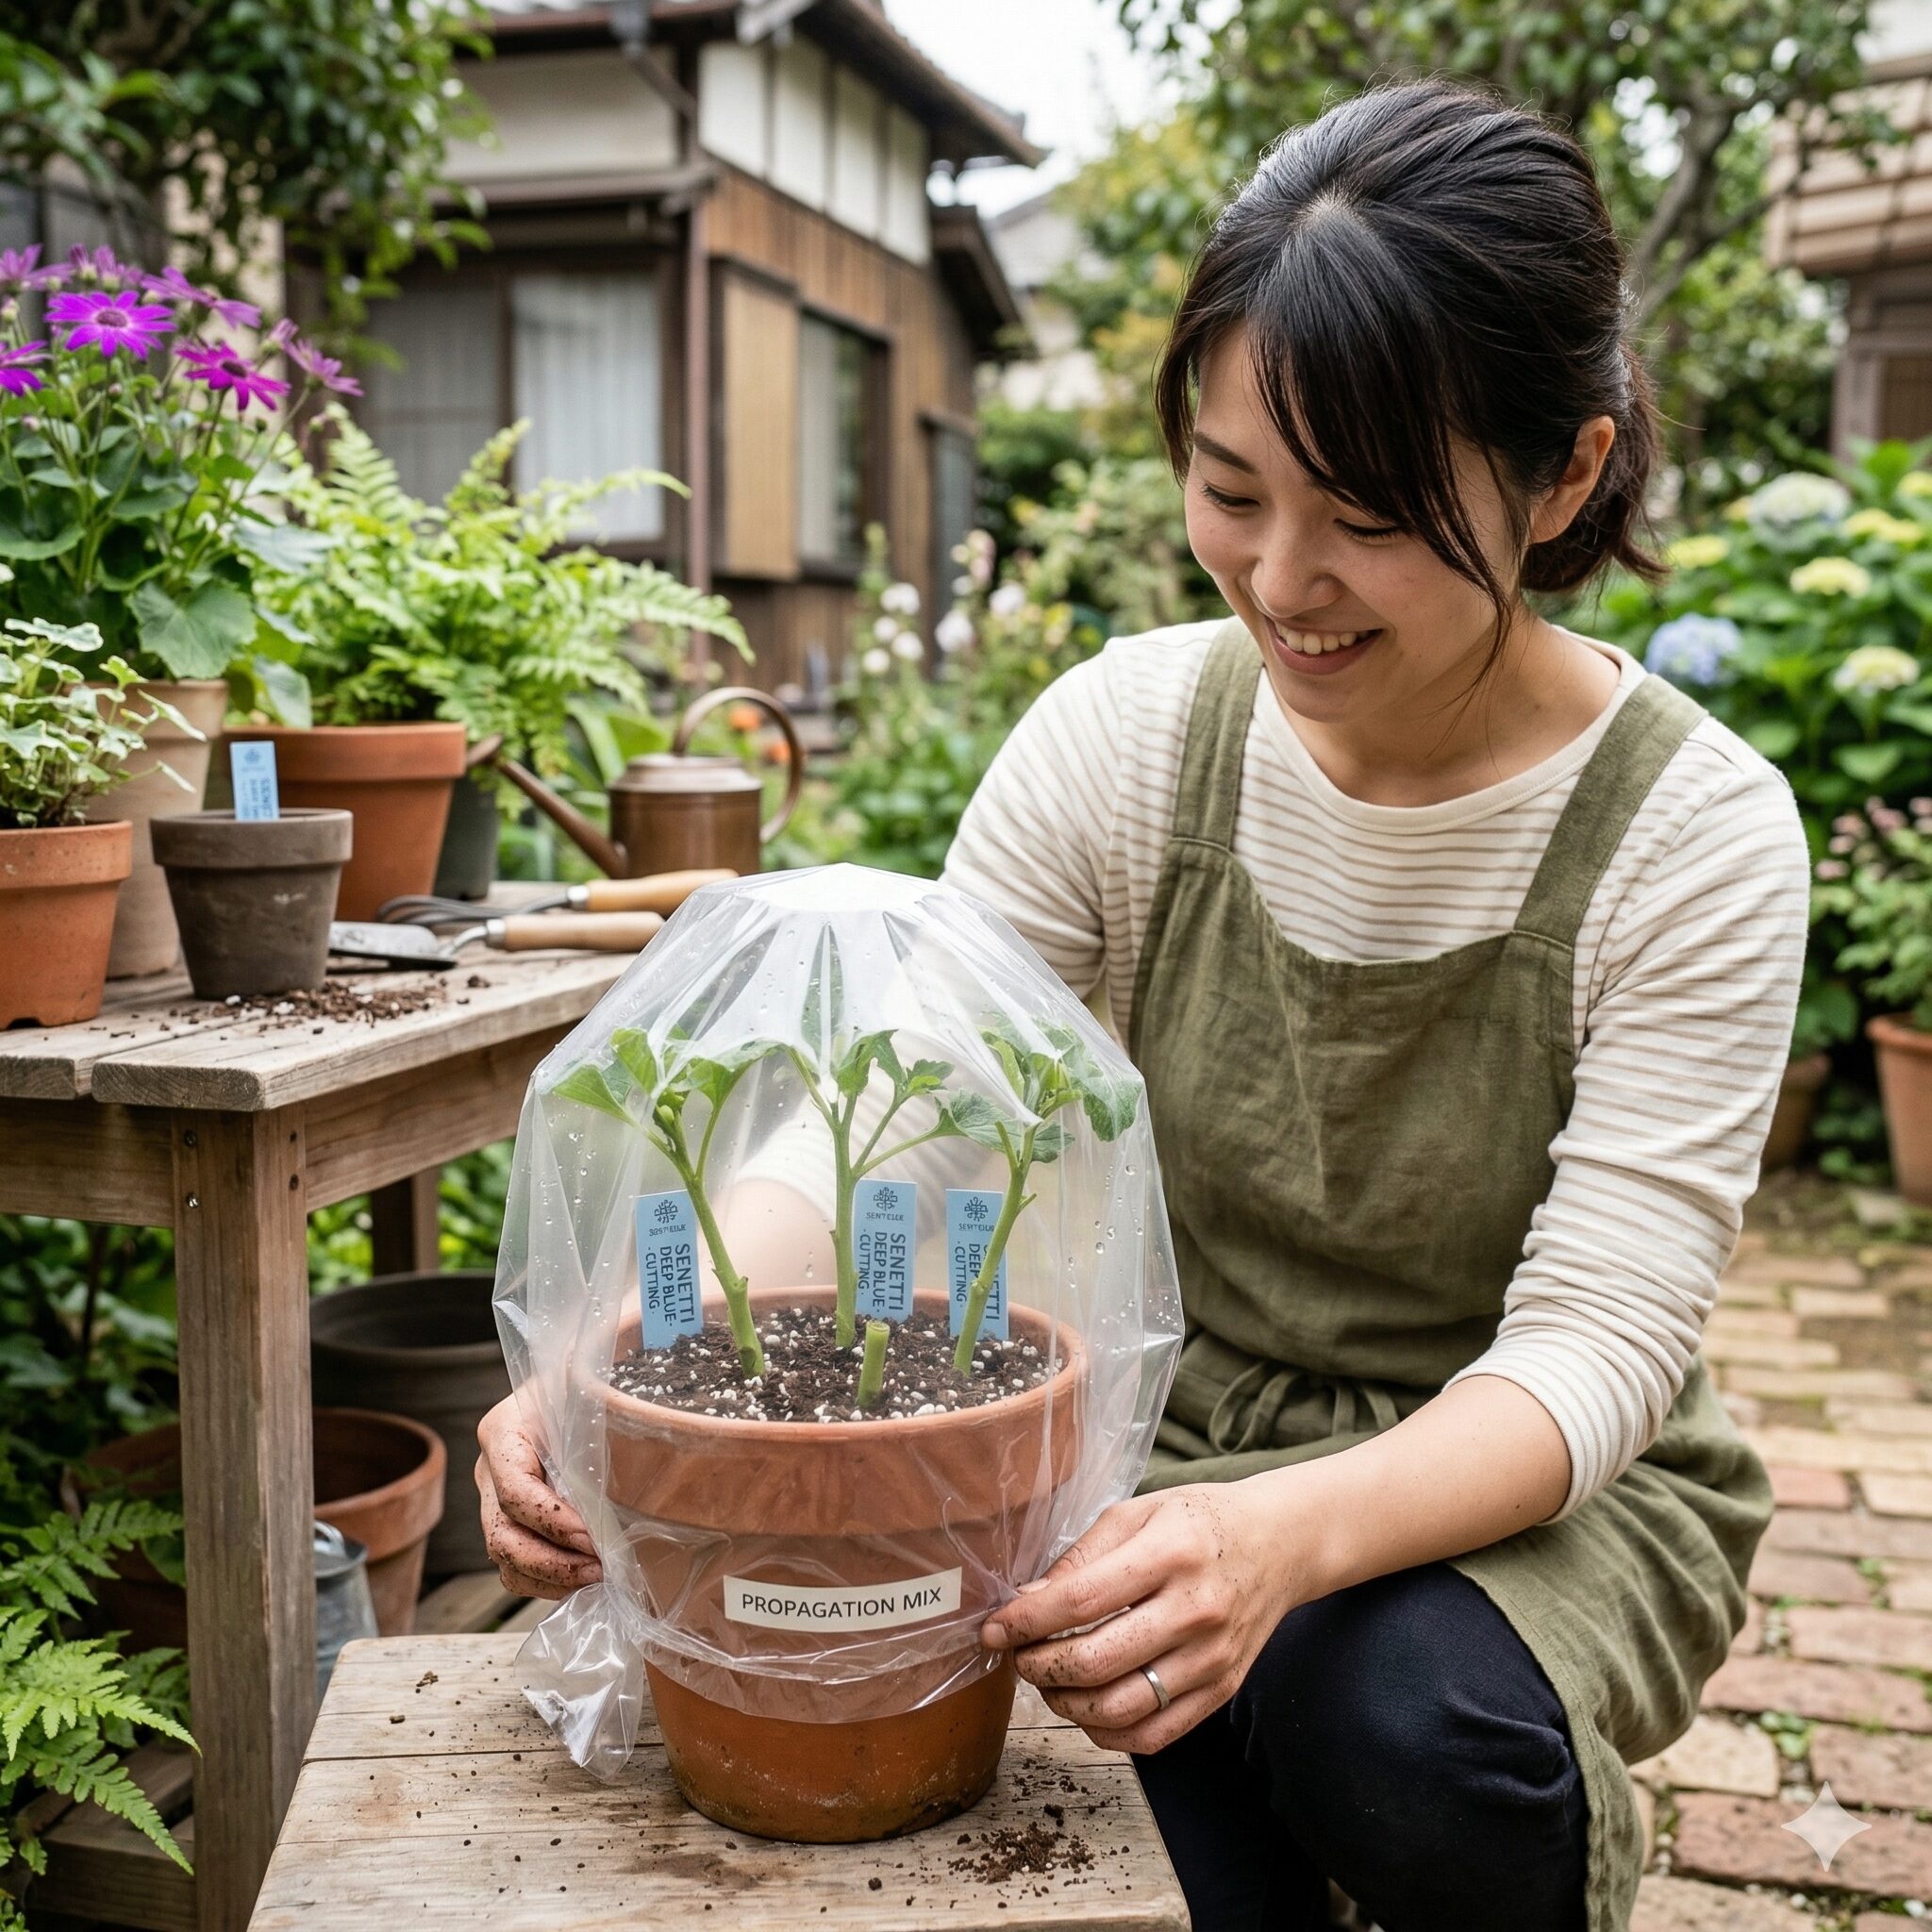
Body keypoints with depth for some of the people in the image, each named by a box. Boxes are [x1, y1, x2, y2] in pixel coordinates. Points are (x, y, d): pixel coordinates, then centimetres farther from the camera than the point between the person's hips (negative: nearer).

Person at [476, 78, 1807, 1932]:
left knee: (1401, 1711, -31)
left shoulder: (1692, 834, -16)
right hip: (1164, 1437, 1)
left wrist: (1292, 1531, -41)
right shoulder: (1123, 735, -9)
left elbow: (1594, 1350, -21)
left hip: (1524, 1485, 0)